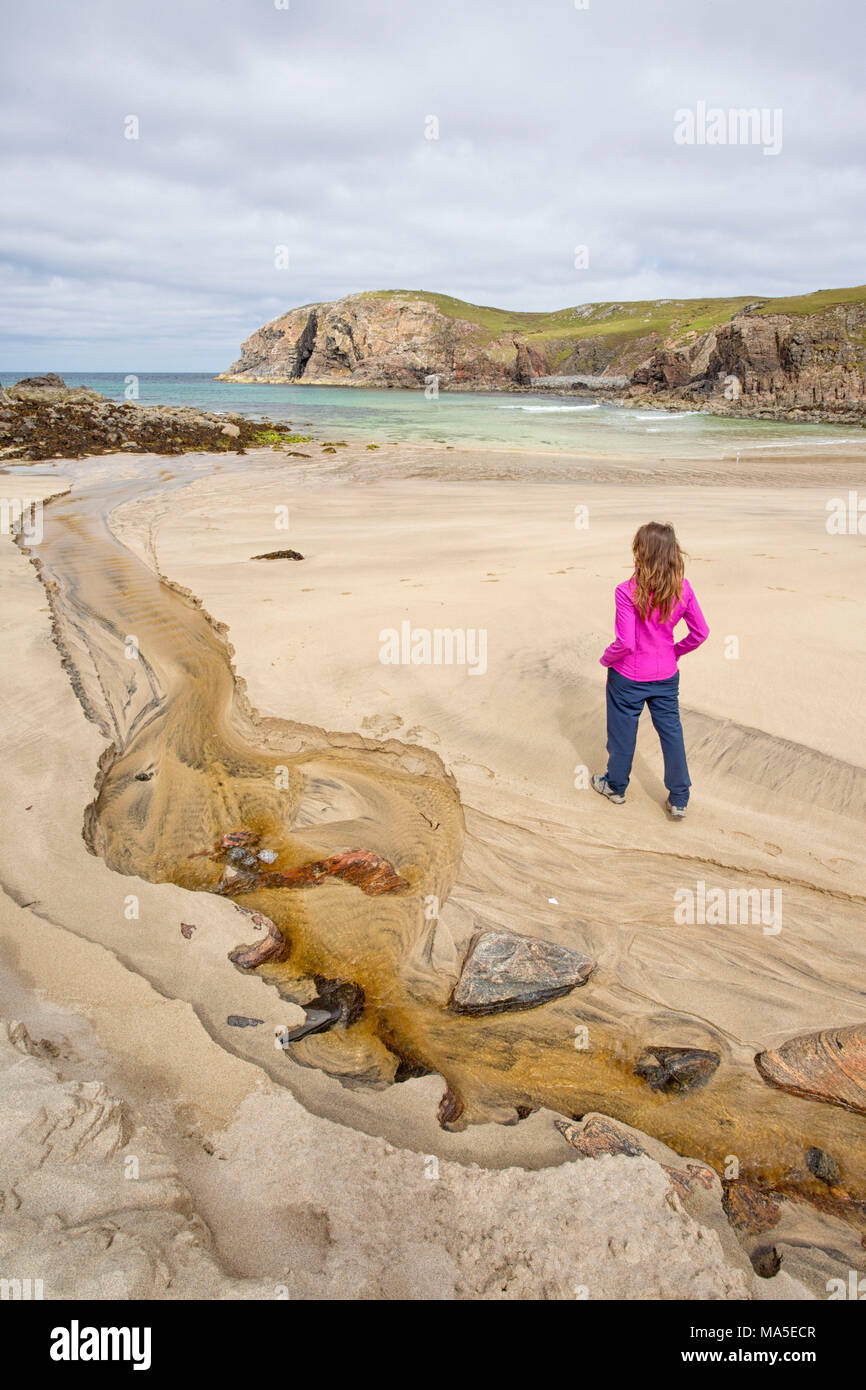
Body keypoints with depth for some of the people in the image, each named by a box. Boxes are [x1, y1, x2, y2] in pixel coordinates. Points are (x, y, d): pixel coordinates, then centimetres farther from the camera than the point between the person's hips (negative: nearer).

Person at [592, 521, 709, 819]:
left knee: (622, 732, 16)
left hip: (629, 677, -3)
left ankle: (616, 786, 37)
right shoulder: (682, 588, -9)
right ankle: (679, 799, 23)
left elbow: (626, 643, -24)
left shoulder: (627, 592, -23)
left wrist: (607, 658, -5)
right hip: (666, 677, 4)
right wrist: (675, 651, 13)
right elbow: (700, 632, -1)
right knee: (671, 732, 15)